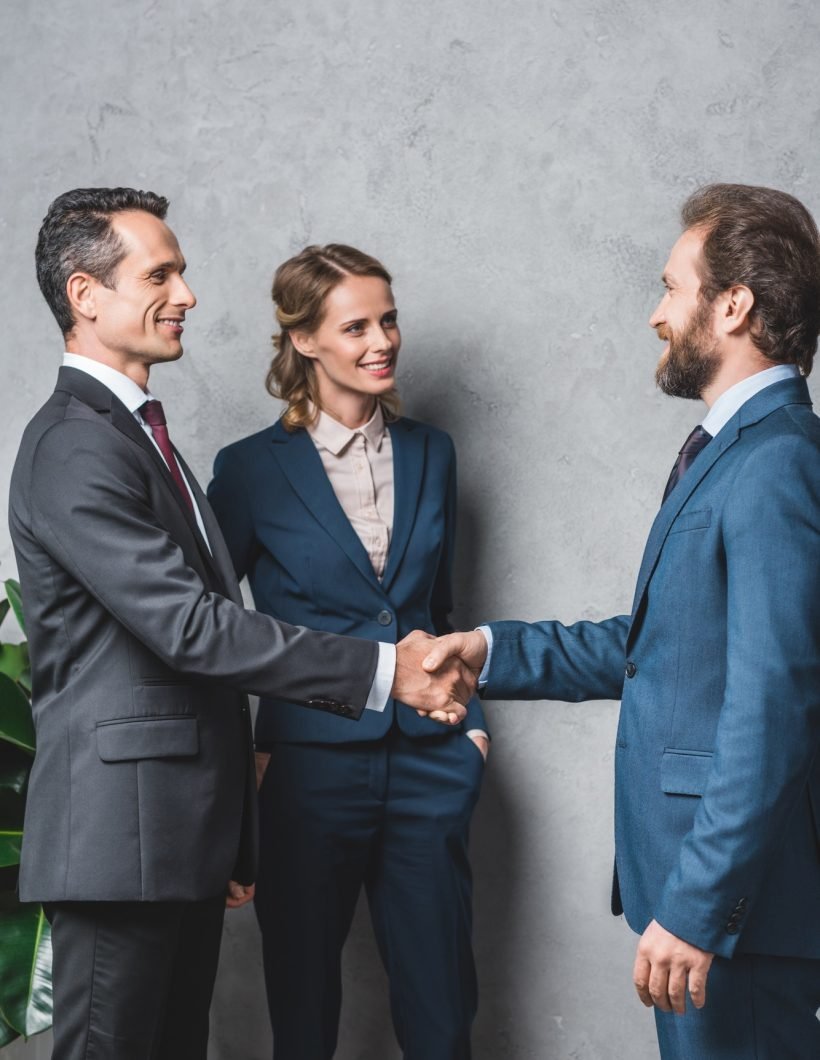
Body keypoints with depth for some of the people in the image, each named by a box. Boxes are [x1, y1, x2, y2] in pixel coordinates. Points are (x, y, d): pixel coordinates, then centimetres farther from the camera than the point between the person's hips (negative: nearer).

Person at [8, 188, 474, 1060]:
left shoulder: (136, 432, 18)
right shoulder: (74, 448, -15)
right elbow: (190, 626, -21)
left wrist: (232, 840, 21)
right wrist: (379, 670, -20)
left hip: (185, 828, 9)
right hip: (121, 829, -9)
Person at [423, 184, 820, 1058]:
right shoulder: (727, 452, 14)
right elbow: (656, 644, 20)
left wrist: (695, 908, -23)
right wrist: (494, 651, 14)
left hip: (734, 893, -10)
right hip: (693, 866, 10)